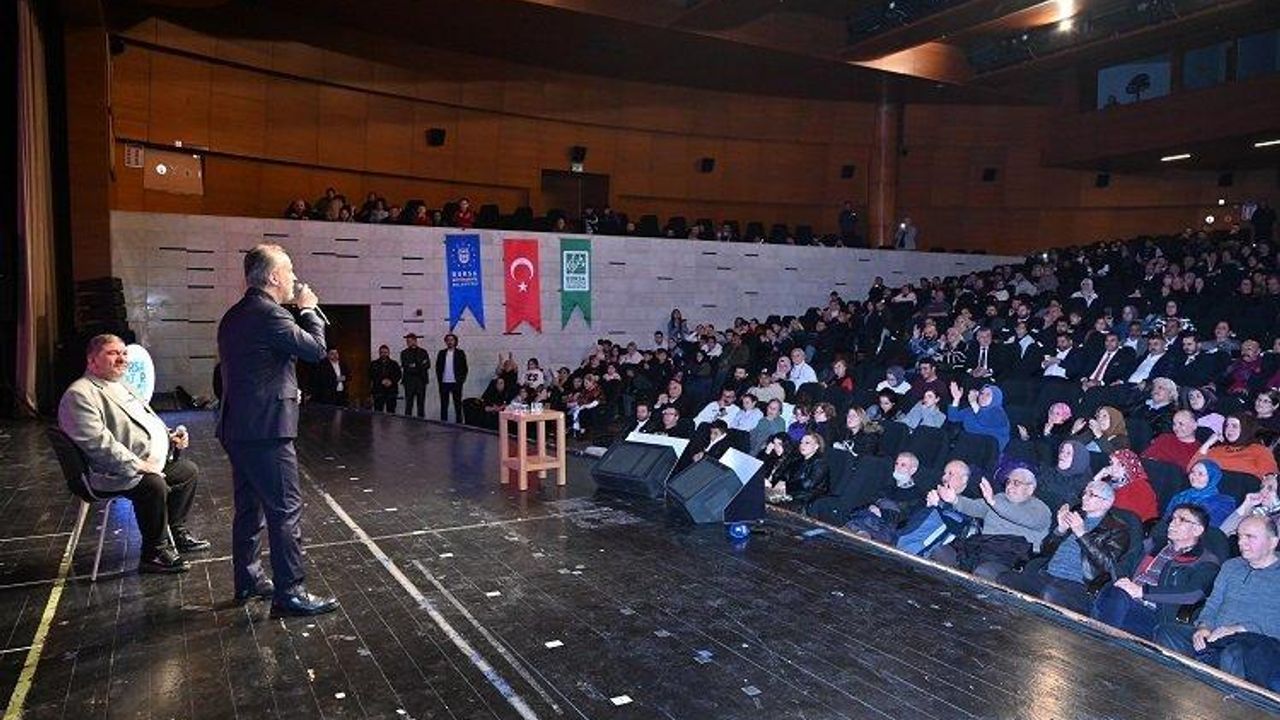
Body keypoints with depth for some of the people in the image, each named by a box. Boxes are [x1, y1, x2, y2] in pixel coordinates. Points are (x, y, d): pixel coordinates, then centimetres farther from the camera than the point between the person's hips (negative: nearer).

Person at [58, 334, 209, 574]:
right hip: (114, 475, -11)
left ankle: (176, 532, 25)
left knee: (189, 470, 14)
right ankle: (155, 553, -17)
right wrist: (138, 465, -25)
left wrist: (170, 436, 9)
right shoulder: (80, 395, -14)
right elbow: (98, 443, -25)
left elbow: (147, 422, 29)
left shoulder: (120, 387, 19)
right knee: (154, 485, -33)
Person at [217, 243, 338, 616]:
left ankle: (248, 580, 29)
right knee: (286, 510, -6)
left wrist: (286, 389, 19)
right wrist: (309, 309, 0)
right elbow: (315, 349, -13)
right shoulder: (269, 313, -15)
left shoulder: (234, 316, 15)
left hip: (238, 427, 10)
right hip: (266, 428, -10)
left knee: (249, 507, 18)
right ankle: (289, 593, -2)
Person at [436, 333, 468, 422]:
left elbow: (464, 368, 2)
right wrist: (439, 380, 2)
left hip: (456, 383, -2)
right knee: (444, 405, 6)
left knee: (458, 405, 2)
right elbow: (438, 367, 10)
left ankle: (459, 423, 7)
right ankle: (443, 424, 11)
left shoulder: (460, 353, 2)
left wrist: (461, 381, -5)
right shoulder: (441, 353, 9)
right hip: (444, 383, 2)